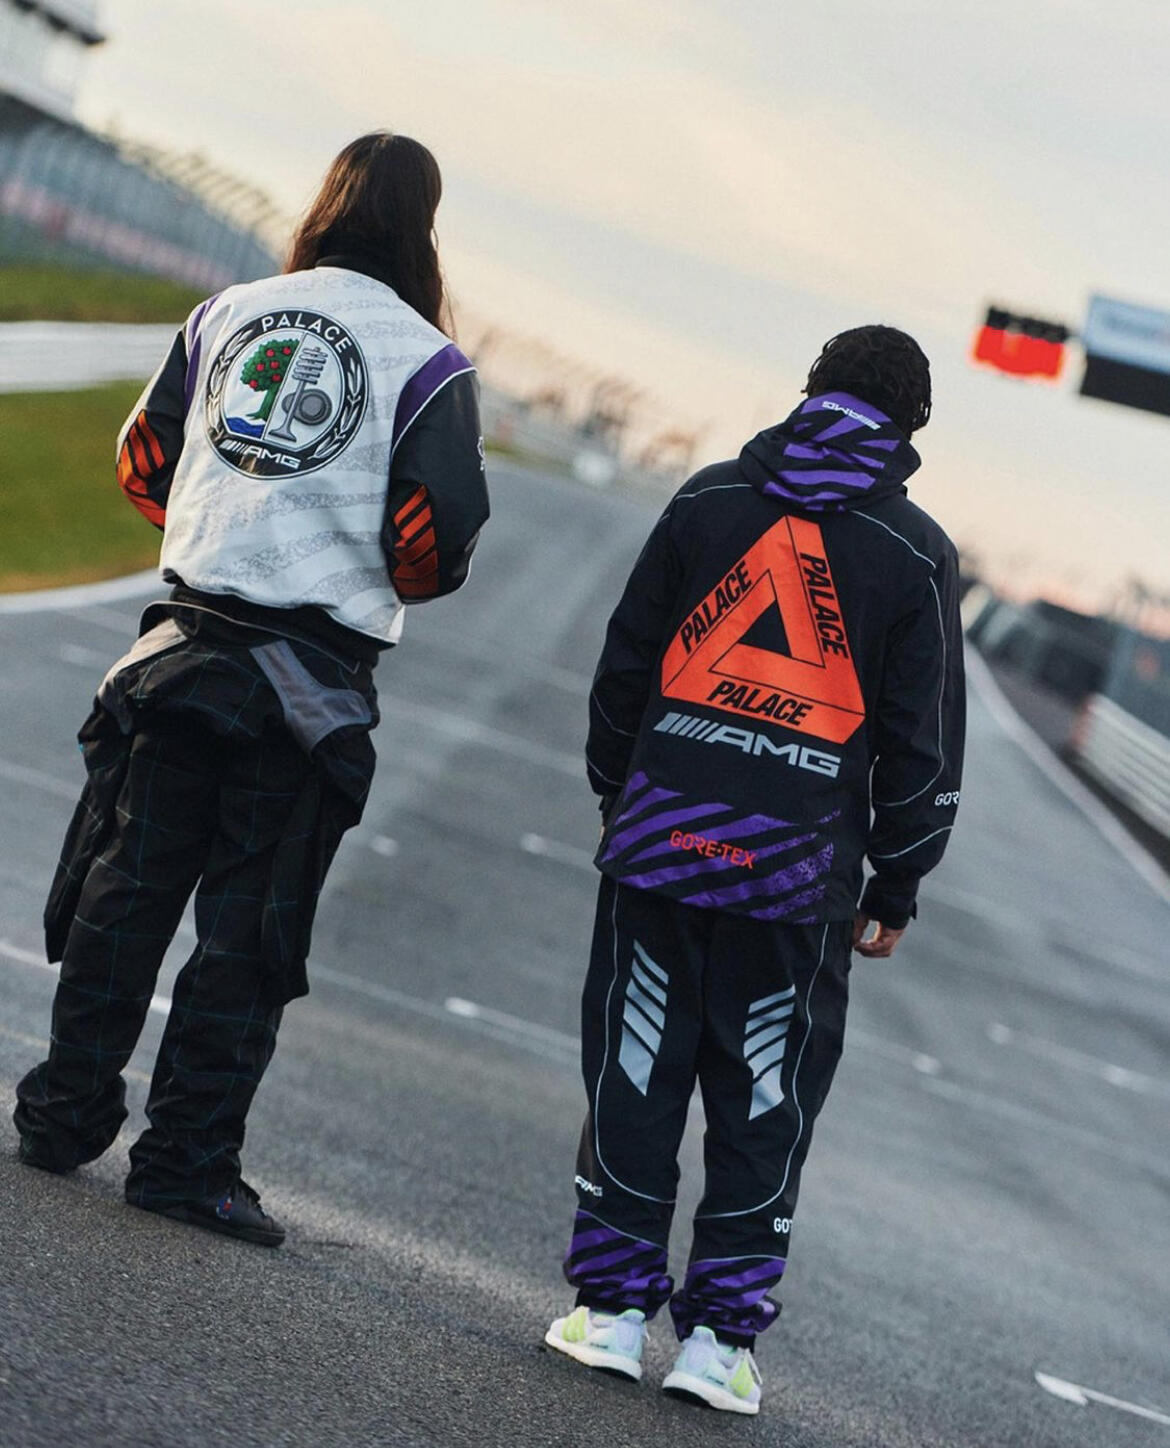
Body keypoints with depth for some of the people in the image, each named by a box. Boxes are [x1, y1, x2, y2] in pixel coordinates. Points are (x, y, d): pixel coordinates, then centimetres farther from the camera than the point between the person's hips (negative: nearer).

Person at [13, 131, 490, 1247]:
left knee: (124, 889, 12)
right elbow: (438, 538, -11)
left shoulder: (227, 315, 5)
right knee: (249, 926, 3)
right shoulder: (427, 364, -7)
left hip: (187, 643, 3)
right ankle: (186, 1157, 3)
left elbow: (144, 464, 12)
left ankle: (67, 1114, 16)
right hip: (315, 682, -3)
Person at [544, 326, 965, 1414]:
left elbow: (624, 664, 9)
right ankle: (718, 1334, 8)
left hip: (661, 840, 2)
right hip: (799, 868, -1)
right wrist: (896, 886, 10)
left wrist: (618, 796, 21)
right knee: (764, 1104, 7)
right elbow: (924, 742, 1)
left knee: (634, 1077, 9)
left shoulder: (710, 500, 6)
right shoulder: (915, 555, 1)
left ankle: (611, 1310, 11)